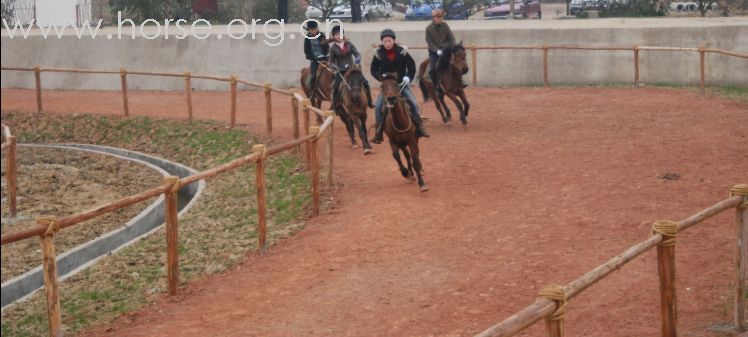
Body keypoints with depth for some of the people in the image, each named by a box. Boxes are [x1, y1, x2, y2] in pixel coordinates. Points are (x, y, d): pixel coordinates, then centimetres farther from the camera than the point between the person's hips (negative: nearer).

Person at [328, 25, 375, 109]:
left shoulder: (349, 44, 2)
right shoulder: (333, 48, -2)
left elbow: (357, 54, 0)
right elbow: (332, 61, 2)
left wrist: (357, 61, -22)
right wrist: (337, 68, -17)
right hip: (341, 71, -2)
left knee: (365, 83, -6)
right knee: (335, 87, -17)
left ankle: (369, 102, 7)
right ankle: (334, 106, -1)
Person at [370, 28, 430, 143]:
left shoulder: (402, 51, -8)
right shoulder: (378, 53, -7)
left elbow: (412, 65, 0)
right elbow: (373, 69, 1)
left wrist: (408, 77, -16)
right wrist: (381, 76, -18)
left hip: (401, 83, 0)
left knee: (413, 103, -11)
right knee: (378, 107, -12)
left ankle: (419, 128, 2)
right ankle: (379, 133, -2)